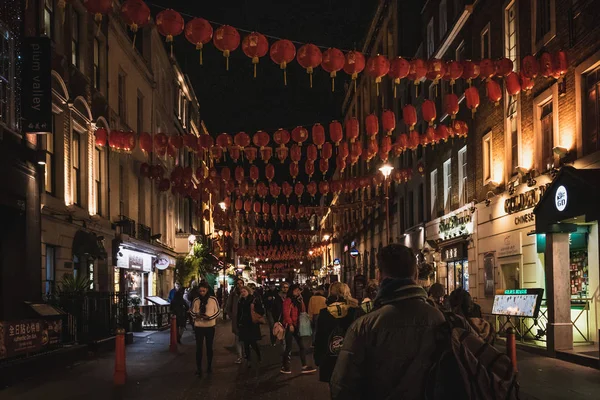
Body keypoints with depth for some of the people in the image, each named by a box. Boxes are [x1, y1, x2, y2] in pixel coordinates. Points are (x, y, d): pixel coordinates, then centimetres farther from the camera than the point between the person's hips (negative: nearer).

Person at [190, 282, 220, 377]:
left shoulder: (213, 299, -5)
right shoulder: (196, 300, -2)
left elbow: (217, 311, -2)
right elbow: (191, 311, 6)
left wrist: (209, 317, -17)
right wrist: (196, 315, -16)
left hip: (210, 326, 0)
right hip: (198, 326, 0)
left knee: (209, 347, 12)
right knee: (199, 347, 0)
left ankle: (209, 366, 25)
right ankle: (199, 368, 6)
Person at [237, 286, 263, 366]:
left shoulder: (255, 300, -5)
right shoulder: (241, 302, 11)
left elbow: (262, 312, -4)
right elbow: (239, 314, 17)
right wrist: (238, 325, 14)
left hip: (252, 325, -5)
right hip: (243, 326, 5)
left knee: (253, 343, -8)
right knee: (246, 344, 6)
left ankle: (259, 358, 15)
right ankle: (248, 361, 14)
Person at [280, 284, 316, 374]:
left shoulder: (298, 300, 15)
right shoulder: (288, 300, -10)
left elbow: (303, 310, 9)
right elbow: (286, 313, -16)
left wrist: (301, 300, 1)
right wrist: (290, 324, -21)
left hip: (296, 326, 8)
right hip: (289, 326, -8)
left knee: (302, 346, 5)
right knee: (288, 347, -1)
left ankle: (304, 366, 8)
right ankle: (284, 366, 10)